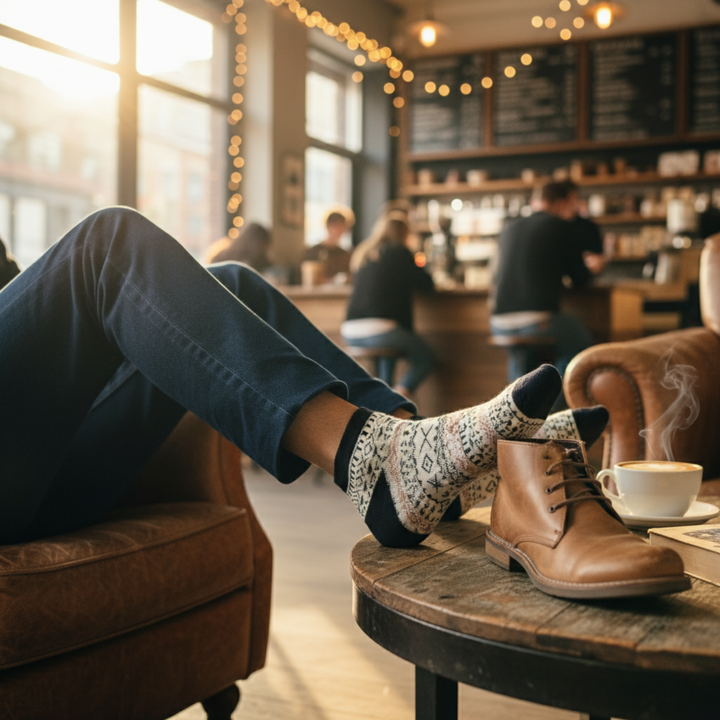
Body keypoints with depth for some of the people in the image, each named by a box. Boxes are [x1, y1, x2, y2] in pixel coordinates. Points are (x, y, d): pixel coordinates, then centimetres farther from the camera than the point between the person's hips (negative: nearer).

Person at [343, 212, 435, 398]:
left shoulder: (362, 252, 19)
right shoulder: (399, 252, 0)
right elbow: (427, 285, 4)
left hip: (351, 333, 7)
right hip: (378, 328, -7)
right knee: (425, 357, 8)